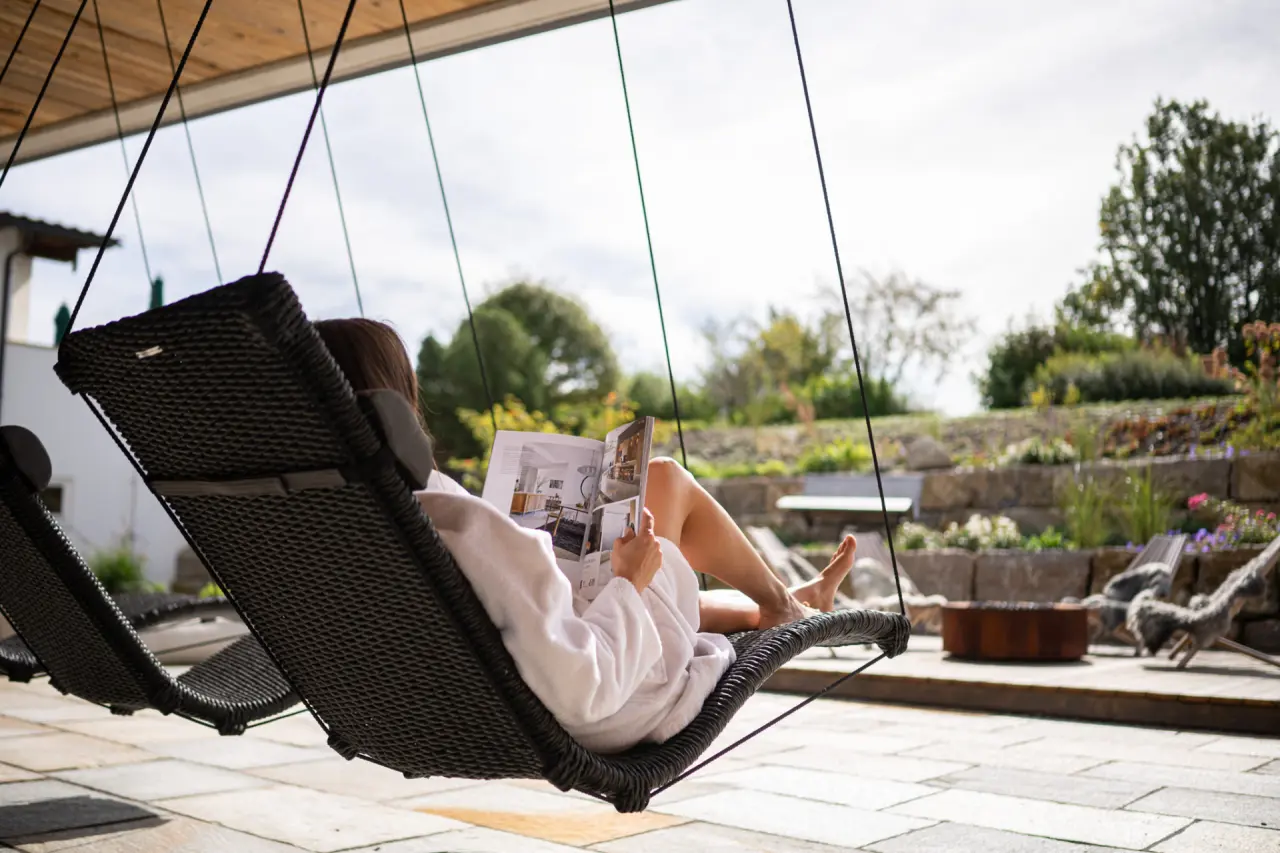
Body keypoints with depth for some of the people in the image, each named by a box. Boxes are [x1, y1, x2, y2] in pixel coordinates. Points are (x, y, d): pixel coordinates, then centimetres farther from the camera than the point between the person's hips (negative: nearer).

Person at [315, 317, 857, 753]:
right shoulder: (471, 531, -40)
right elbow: (582, 690, -38)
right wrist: (629, 583, -20)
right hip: (612, 713, -6)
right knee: (663, 479, 14)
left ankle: (779, 608, 58)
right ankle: (780, 603, 40)